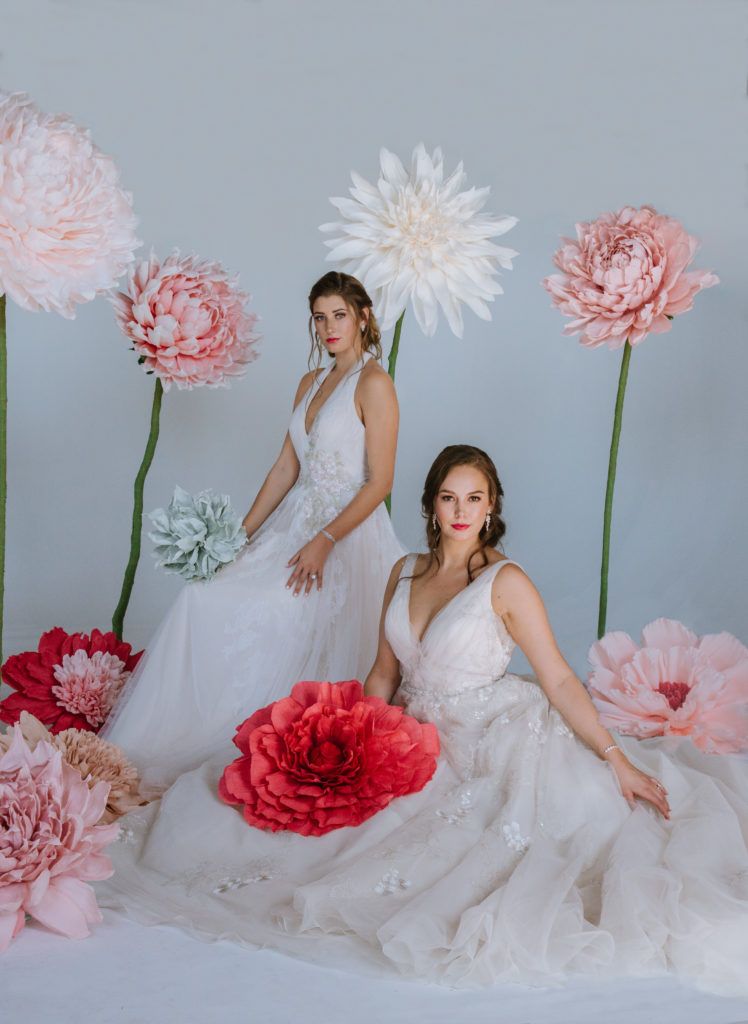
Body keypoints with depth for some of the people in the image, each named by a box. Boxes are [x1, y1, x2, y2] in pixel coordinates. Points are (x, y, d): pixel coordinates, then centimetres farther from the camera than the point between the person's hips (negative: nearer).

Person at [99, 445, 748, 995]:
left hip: (492, 745, -5)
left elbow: (559, 680, -10)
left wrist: (617, 759, -16)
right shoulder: (405, 572, 8)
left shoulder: (506, 583, -10)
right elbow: (384, 673, 13)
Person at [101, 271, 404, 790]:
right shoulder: (310, 383, 16)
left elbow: (380, 482, -12)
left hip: (347, 534, -7)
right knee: (205, 598, -8)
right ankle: (152, 752, -2)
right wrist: (242, 534, 9)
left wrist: (324, 542, -19)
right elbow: (286, 467, 16)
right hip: (295, 525, 7)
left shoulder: (374, 384, -8)